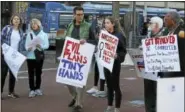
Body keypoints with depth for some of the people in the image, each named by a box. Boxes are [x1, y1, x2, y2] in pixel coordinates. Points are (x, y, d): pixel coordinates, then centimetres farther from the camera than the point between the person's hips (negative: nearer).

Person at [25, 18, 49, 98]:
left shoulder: (44, 34, 7)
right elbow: (26, 45, 6)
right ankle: (32, 90, 2)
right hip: (30, 56, 0)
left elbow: (47, 45, 0)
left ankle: (37, 89, 18)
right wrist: (28, 48, -16)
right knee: (31, 74, -2)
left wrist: (41, 46, -19)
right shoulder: (29, 34, 10)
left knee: (38, 73, 7)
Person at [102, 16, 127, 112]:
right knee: (109, 85, 14)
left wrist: (117, 55, -28)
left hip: (115, 63, -6)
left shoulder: (119, 35, -10)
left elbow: (124, 51, -11)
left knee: (116, 86, 0)